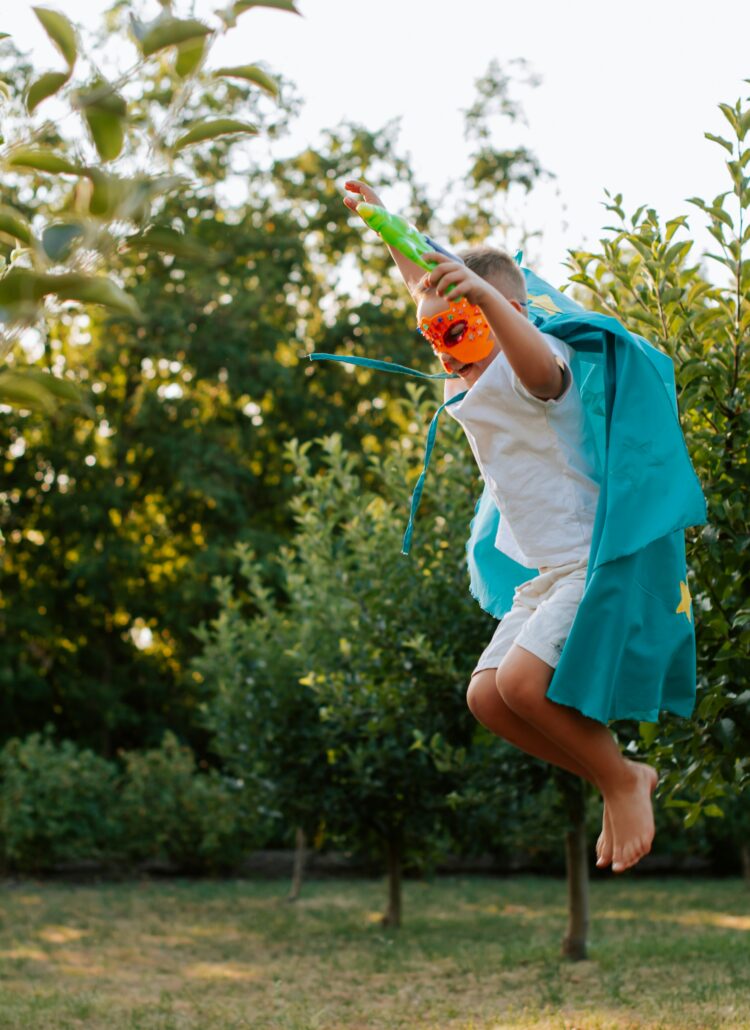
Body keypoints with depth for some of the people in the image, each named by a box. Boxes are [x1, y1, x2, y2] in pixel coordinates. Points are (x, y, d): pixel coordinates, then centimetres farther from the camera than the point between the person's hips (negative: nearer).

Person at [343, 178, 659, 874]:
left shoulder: (531, 368, -15)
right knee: (487, 696, 1)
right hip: (548, 572, 10)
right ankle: (620, 784, 11)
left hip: (596, 561, -10)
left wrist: (485, 295, -58)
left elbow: (539, 367, -43)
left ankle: (624, 780, -1)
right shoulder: (472, 377, 12)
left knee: (522, 680, -24)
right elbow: (425, 282, 28)